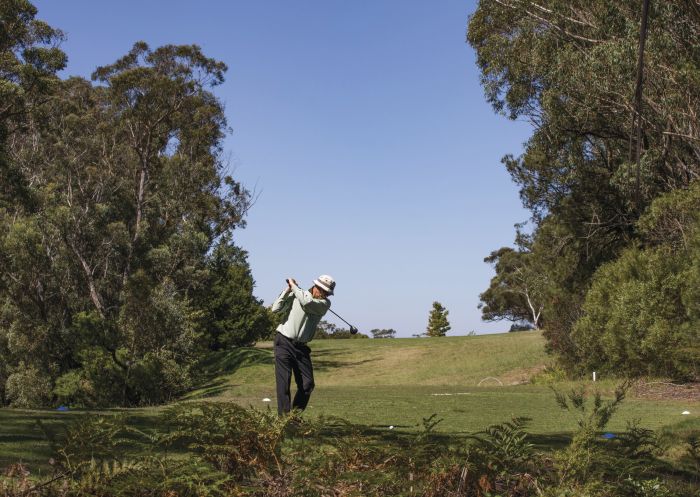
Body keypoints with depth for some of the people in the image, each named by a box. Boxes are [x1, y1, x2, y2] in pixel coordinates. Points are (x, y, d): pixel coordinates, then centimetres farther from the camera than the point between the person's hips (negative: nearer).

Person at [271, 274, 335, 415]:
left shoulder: (325, 303, -1)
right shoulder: (295, 295, -1)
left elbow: (307, 303, -22)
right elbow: (276, 309, -9)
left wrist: (294, 286, -12)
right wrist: (288, 290, -12)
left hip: (301, 347, 3)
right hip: (284, 342, -3)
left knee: (307, 384, 0)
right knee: (284, 382, -10)